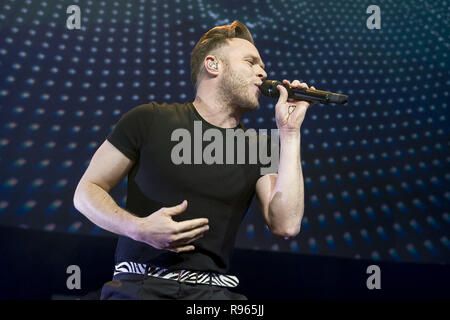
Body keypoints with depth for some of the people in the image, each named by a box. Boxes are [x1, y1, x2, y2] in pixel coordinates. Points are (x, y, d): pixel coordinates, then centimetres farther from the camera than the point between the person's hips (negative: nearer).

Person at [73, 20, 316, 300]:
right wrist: (138, 228, -10)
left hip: (213, 290, 2)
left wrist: (289, 132, 1)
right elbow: (87, 191, 8)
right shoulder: (151, 120, 7)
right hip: (140, 284, -2)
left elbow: (286, 225, 0)